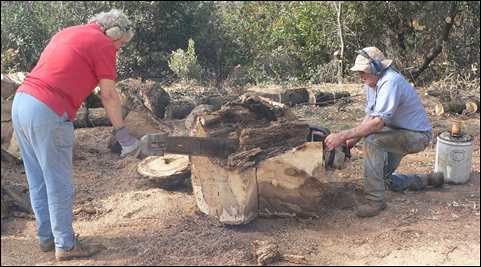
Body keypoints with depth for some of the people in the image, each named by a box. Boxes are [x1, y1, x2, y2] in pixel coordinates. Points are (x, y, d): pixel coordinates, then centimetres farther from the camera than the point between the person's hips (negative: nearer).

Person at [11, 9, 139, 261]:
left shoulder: (68, 32, 21)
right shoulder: (103, 44, -3)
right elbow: (108, 95, -4)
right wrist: (122, 132, 5)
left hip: (21, 101, 9)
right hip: (48, 113, -9)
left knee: (38, 181, 17)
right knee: (59, 184, 3)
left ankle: (46, 237, 29)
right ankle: (65, 245, 14)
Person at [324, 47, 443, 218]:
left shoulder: (390, 82, -30)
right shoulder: (372, 84, 0)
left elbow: (377, 122, -39)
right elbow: (369, 116, 7)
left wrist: (343, 136, -40)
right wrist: (352, 140, -8)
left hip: (417, 135, -10)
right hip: (398, 133, 10)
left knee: (372, 140, -35)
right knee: (384, 177, 19)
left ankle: (375, 200, -28)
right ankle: (429, 180, 36)